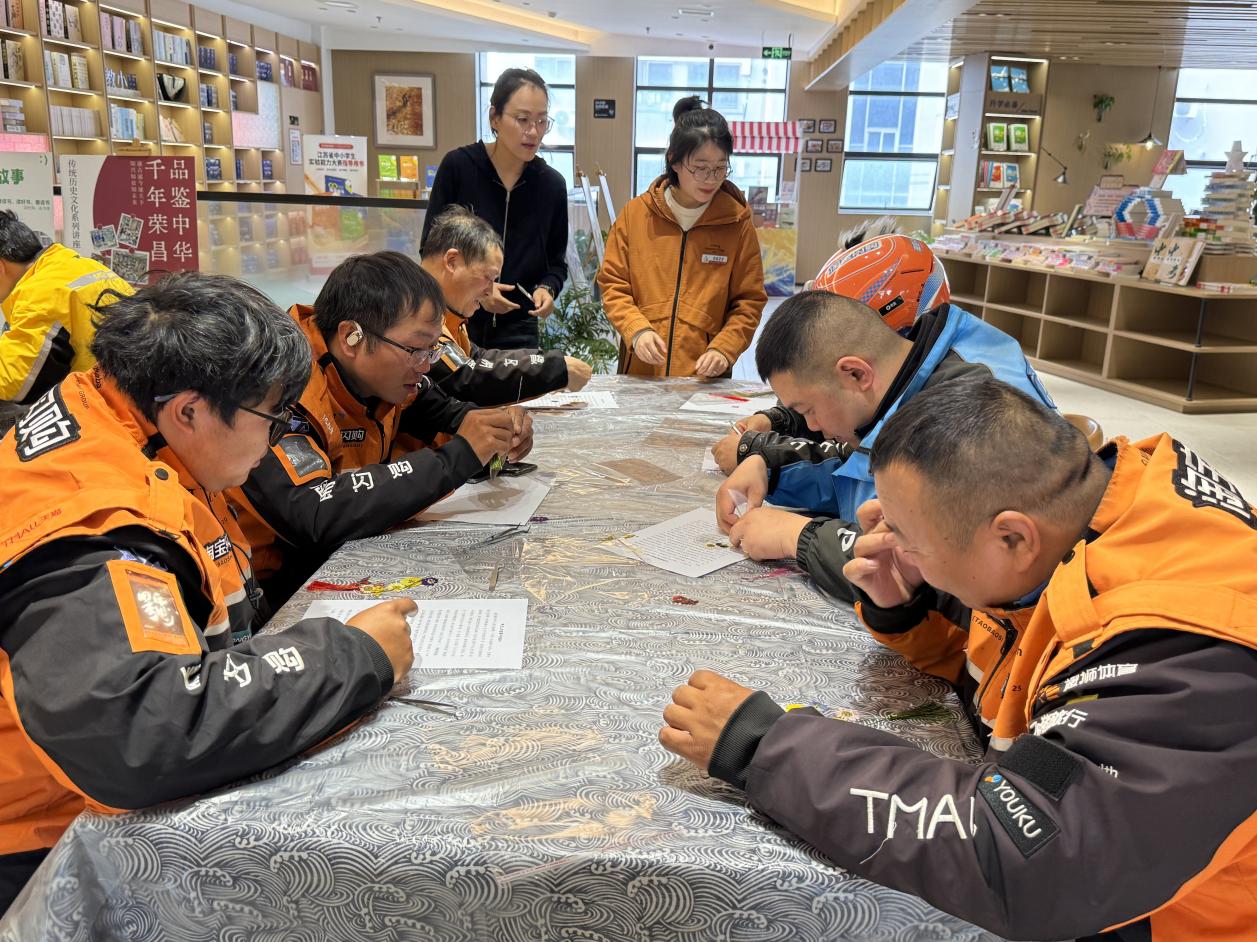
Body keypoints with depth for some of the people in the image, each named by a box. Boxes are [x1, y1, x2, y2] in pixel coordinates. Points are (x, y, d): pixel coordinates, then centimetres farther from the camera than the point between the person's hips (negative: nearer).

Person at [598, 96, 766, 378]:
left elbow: (749, 302, 1)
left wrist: (724, 349, -14)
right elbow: (613, 284, 3)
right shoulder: (636, 213, -1)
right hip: (640, 371, 1)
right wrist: (636, 329, -13)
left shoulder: (737, 222, -2)